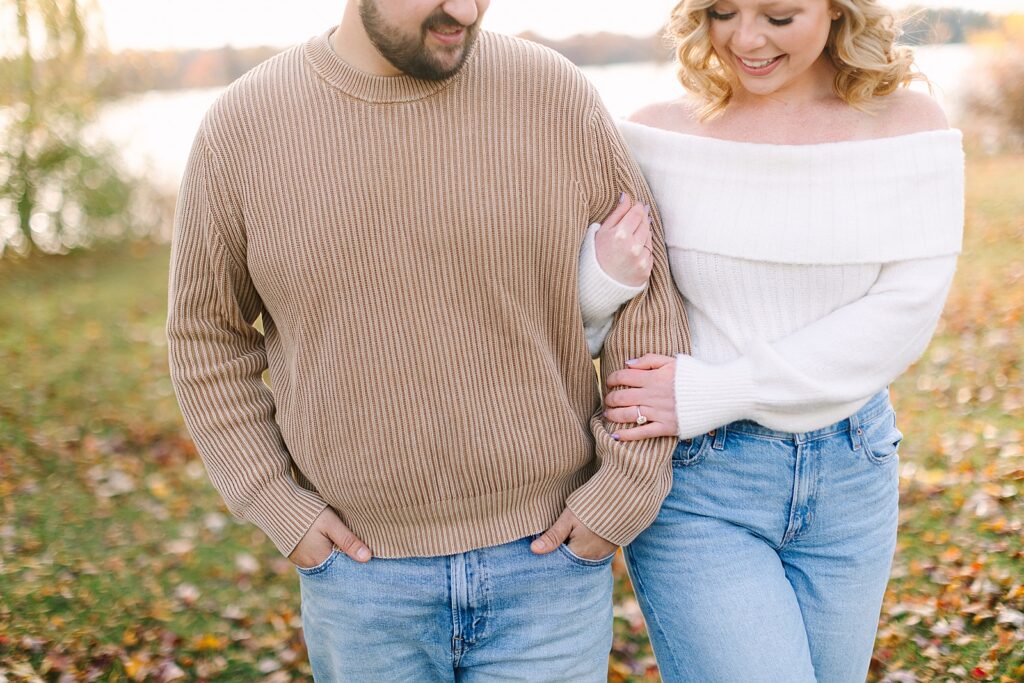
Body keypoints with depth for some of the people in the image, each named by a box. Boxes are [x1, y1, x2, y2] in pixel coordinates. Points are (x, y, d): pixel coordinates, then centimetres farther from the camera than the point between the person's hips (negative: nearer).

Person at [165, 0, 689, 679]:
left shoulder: (553, 95, -9)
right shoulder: (244, 127, -6)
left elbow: (650, 294, -3)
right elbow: (208, 333, 4)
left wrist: (625, 491, -8)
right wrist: (277, 506, -3)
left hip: (548, 555, 0)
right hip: (362, 571, 1)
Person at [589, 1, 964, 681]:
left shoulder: (907, 127, -3)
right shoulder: (658, 135, -5)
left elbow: (905, 314, -12)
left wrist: (715, 393, -19)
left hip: (850, 475, 3)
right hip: (693, 479, -2)